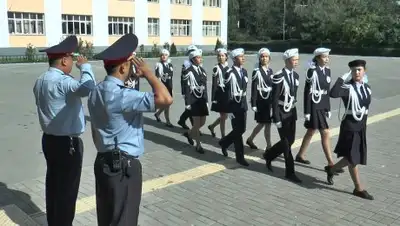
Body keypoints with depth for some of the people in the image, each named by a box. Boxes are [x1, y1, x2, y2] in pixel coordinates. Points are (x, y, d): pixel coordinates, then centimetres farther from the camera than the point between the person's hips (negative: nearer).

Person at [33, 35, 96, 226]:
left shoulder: (41, 81, 10)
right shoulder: (61, 81, -23)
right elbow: (87, 87, -38)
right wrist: (85, 66, -24)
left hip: (49, 139, 10)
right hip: (67, 142, -10)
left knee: (53, 183, 19)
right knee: (67, 189, 3)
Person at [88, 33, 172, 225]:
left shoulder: (96, 92, 8)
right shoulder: (122, 95, -23)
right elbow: (165, 99, -31)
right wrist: (148, 73, -16)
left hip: (104, 162, 10)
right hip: (124, 166, -9)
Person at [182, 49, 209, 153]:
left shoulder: (202, 70, 9)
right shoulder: (189, 71, -10)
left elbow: (205, 86, 13)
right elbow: (186, 88, -11)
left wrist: (206, 100, 11)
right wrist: (187, 103, -13)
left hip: (202, 99, 7)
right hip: (194, 100, -7)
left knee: (202, 122, 10)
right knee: (197, 122, -3)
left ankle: (189, 133, 35)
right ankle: (198, 145, 8)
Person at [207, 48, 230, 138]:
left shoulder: (228, 68, 8)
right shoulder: (216, 69, -8)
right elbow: (214, 85, -9)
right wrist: (213, 98, -12)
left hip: (227, 93, 6)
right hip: (220, 94, -6)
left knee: (224, 116, 12)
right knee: (223, 116, 0)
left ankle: (211, 126, 35)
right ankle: (223, 137, 12)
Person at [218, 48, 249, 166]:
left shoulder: (244, 71, 8)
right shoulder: (229, 73, -15)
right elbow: (226, 92, -15)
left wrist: (244, 102, 14)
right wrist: (229, 109, -16)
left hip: (243, 105, 7)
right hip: (234, 106, -7)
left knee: (242, 130, 12)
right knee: (238, 131, -1)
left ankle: (224, 142, 35)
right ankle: (240, 156, 11)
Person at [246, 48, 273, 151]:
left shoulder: (270, 70, 10)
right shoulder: (256, 71, -10)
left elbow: (272, 86, 14)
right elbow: (254, 89, -12)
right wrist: (253, 104, -15)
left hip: (269, 100, 7)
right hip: (261, 101, -7)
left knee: (262, 123, 12)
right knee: (267, 124, -4)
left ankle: (250, 139, 29)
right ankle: (269, 146, 7)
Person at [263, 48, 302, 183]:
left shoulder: (295, 75, 5)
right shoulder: (278, 76, -18)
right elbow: (274, 99, -18)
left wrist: (295, 112, 14)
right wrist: (277, 119, -19)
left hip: (291, 112, 8)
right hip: (281, 113, -8)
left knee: (290, 141, 12)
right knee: (286, 142, -2)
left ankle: (269, 155, 35)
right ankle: (290, 172, 9)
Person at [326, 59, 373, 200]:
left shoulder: (367, 88, 7)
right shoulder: (347, 88, -14)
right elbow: (333, 94, -36)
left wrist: (364, 124, 19)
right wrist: (342, 78, -27)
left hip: (361, 127, 7)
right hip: (349, 126, -7)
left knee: (352, 158, 13)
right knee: (353, 158, 0)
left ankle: (331, 169, 36)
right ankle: (358, 188, 14)